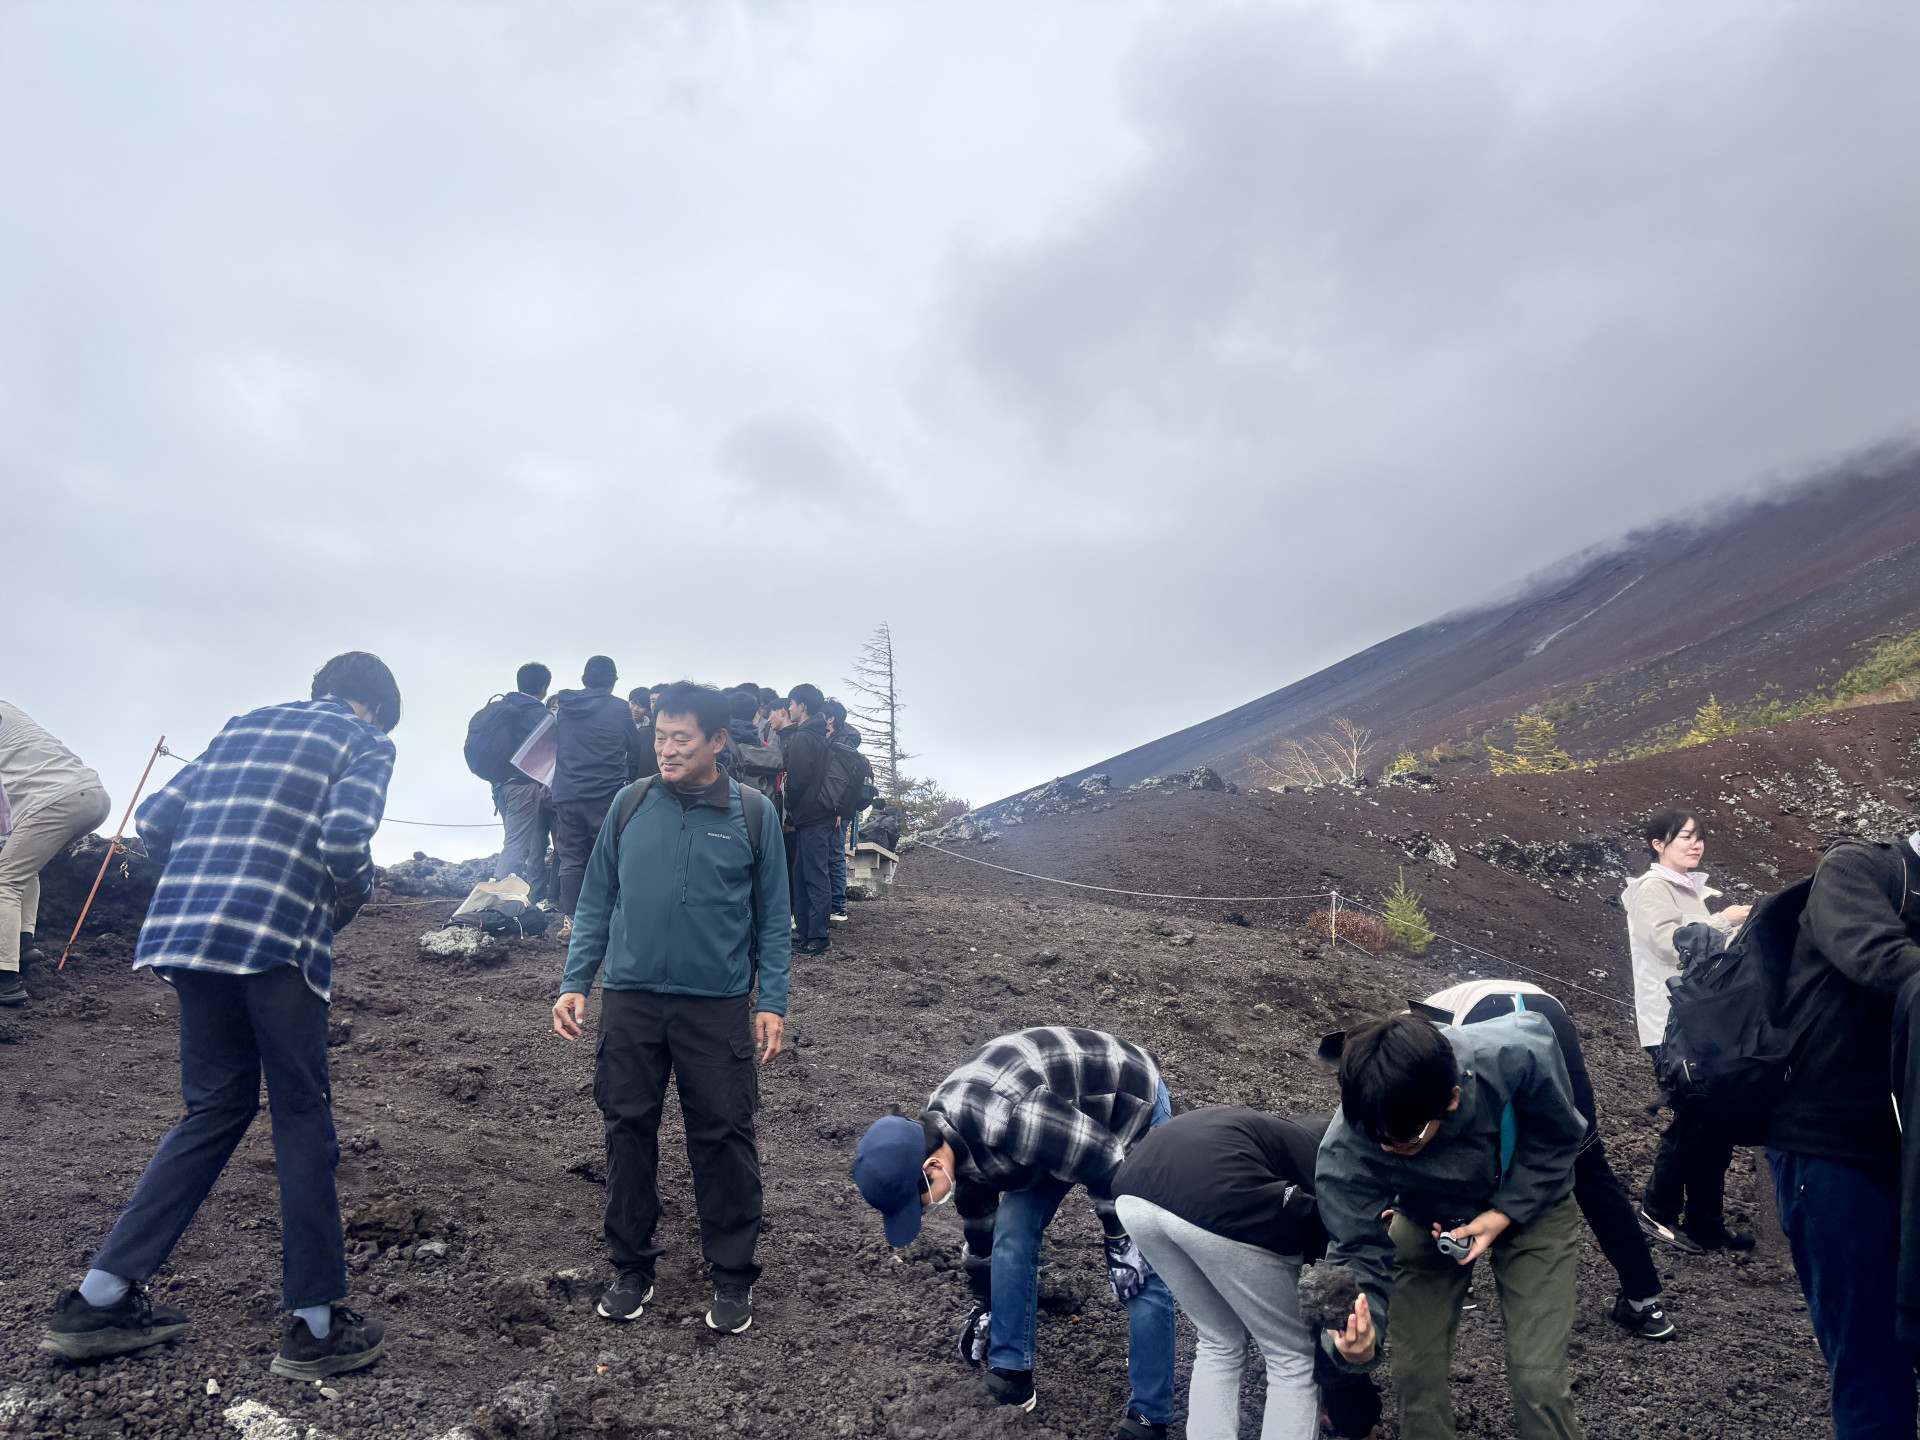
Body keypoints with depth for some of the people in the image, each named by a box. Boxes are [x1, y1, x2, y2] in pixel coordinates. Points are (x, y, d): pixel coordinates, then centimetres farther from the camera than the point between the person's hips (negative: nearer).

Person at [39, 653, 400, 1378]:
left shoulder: (244, 724, 23)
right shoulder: (365, 741, 4)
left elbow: (155, 822, 18)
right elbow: (344, 834, -15)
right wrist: (351, 897, 4)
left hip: (183, 930, 6)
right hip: (276, 939, -6)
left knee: (217, 1107, 18)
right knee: (302, 1117, 3)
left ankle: (98, 1300, 19)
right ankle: (316, 1325, 8)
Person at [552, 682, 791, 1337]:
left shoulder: (753, 813, -2)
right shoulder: (631, 804, 2)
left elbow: (772, 916, 2)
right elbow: (596, 901, 8)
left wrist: (772, 1001, -3)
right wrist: (574, 982, 3)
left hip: (717, 1006, -2)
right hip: (629, 999, 2)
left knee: (724, 1140, 4)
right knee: (628, 1133, 10)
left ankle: (732, 1277, 20)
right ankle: (632, 1267, 27)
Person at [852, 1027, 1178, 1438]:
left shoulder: (1011, 1120, -41)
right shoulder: (943, 1137, -12)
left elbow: (1104, 1160, -29)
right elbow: (978, 1220, 6)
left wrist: (1121, 1244, -17)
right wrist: (984, 1304, 17)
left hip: (1131, 1105, -7)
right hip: (1064, 1121, 7)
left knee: (1144, 1268, -10)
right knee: (1011, 1232, -1)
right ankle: (1010, 1371, 13)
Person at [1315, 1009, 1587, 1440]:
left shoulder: (1518, 1054, -39)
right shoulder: (1343, 1156, -37)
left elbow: (1558, 1136, -18)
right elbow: (1359, 1254, -27)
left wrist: (1504, 1214, -25)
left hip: (1530, 1205, 0)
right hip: (1428, 1221, 1)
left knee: (1538, 1379, -8)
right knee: (1415, 1372, -1)